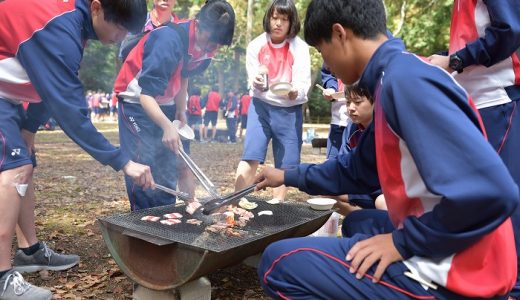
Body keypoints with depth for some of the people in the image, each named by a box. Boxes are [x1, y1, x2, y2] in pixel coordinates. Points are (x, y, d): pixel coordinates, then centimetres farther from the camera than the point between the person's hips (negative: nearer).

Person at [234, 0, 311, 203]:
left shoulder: (300, 48, -8)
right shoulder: (256, 45, -3)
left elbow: (303, 82, -15)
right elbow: (253, 82, -2)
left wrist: (295, 92, -39)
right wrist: (257, 81, -27)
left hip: (290, 110, 0)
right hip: (262, 105, 0)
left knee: (286, 163, 5)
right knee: (250, 156, -9)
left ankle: (277, 204, 22)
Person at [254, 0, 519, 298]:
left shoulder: (406, 78, -22)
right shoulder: (397, 78, 10)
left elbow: (491, 192, -29)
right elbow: (358, 169, 20)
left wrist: (405, 242, -17)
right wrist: (290, 176, 26)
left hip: (454, 275, -10)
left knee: (279, 263, -12)